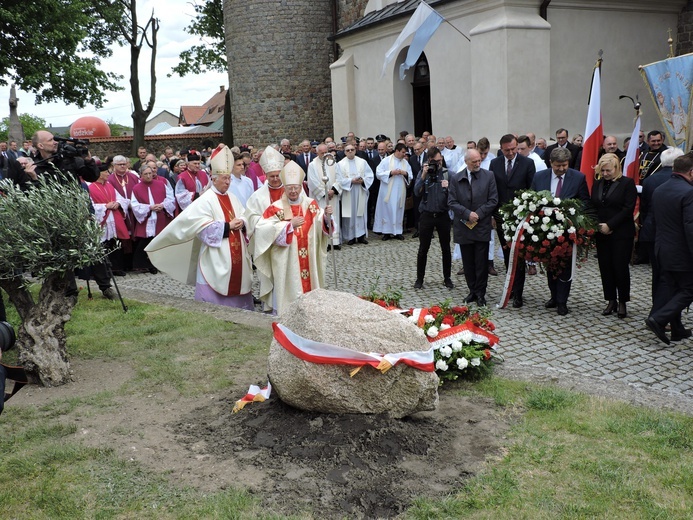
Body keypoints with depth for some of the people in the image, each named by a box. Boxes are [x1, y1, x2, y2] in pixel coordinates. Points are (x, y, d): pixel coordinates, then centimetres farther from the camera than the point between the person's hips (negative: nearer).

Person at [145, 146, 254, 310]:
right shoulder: (205, 200, -8)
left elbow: (244, 217, 16)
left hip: (236, 254, 7)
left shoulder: (232, 198, 12)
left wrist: (241, 223, -7)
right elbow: (204, 228, -15)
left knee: (236, 286, 11)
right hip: (216, 256, -6)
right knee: (215, 292, -4)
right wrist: (227, 226, -16)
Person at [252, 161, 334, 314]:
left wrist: (326, 216, -22)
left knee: (308, 285, 11)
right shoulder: (276, 208, -6)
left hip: (308, 260, 4)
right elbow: (263, 229, -16)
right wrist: (290, 224, -17)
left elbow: (321, 226, 0)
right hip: (285, 261, -3)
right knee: (288, 289, 0)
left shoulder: (311, 204, 5)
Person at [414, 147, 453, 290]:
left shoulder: (447, 173, 0)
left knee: (446, 248, 8)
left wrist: (448, 187, -23)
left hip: (443, 215, 0)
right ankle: (419, 278, 15)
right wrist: (424, 176, -17)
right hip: (427, 215, 0)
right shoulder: (423, 172, 1)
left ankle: (447, 278, 21)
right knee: (423, 249, 4)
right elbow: (417, 193, -10)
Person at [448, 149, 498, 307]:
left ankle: (480, 293, 11)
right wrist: (467, 214, -14)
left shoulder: (489, 176, 1)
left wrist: (478, 214, -12)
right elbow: (452, 202, -1)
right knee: (468, 262, 9)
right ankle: (472, 291, 21)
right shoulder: (456, 178, 3)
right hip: (464, 227, 2)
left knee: (481, 262, 1)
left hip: (482, 226, -1)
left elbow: (493, 200, -3)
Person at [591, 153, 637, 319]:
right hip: (602, 234, 5)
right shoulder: (597, 184, 11)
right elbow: (592, 207, 11)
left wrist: (610, 225, -15)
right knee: (605, 268, 6)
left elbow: (628, 209, -11)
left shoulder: (627, 183, -4)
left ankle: (622, 303, 10)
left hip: (621, 234, -5)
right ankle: (611, 301, 17)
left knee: (620, 267, -2)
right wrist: (598, 225, -5)